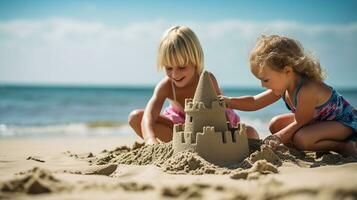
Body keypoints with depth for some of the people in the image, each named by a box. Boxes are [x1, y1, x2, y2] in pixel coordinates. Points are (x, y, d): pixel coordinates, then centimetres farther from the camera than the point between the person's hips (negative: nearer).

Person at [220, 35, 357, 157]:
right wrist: (229, 102, -14)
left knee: (301, 139, -32)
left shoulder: (307, 90, -35)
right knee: (276, 124, 4)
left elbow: (299, 123, -25)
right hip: (318, 119, 10)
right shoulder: (283, 87, -8)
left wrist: (279, 137, -18)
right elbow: (254, 102, -1)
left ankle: (345, 147, -16)